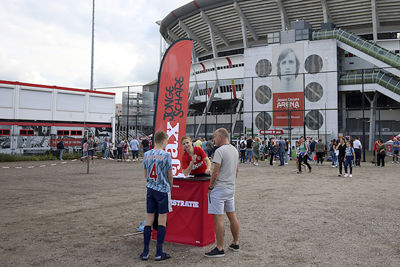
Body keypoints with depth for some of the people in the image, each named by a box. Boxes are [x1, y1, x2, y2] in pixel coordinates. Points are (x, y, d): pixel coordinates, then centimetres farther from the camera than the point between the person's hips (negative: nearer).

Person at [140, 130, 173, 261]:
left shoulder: (146, 155, 4)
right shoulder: (166, 155, -11)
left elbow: (145, 175, 11)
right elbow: (170, 175, -4)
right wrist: (170, 186, 13)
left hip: (150, 189, 5)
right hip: (163, 189, -5)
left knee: (149, 220, 9)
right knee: (162, 220, 3)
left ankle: (145, 252, 14)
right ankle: (159, 253, 8)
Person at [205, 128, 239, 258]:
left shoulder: (219, 151, -16)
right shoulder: (235, 150, 11)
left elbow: (215, 172, -19)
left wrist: (210, 186, -8)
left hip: (219, 189, -9)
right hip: (231, 188, 9)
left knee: (218, 218, -4)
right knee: (232, 216, 16)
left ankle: (220, 249, -1)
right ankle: (235, 243, 26)